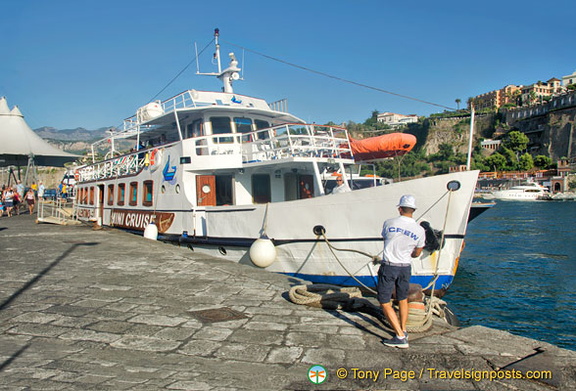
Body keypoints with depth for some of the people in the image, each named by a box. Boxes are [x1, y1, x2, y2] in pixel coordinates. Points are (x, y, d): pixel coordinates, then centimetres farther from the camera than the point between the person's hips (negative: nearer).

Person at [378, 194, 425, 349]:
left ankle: (400, 337, -1)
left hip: (388, 267, -3)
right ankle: (403, 331, 32)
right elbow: (417, 254, 8)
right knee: (403, 300, 23)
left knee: (385, 303, 3)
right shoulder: (420, 230, -4)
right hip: (405, 268, 3)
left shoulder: (389, 223, -8)